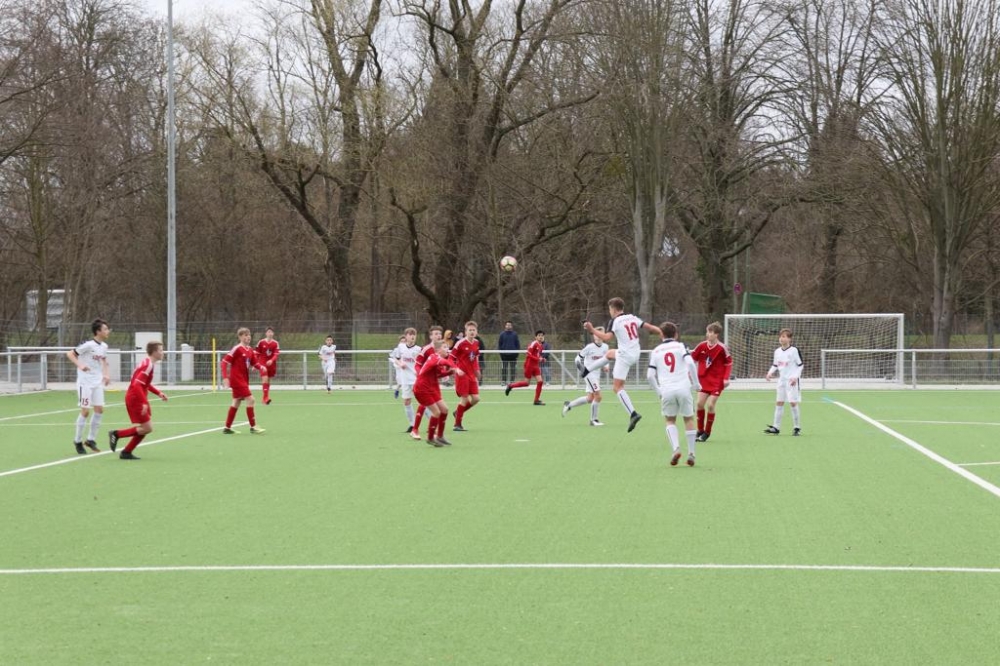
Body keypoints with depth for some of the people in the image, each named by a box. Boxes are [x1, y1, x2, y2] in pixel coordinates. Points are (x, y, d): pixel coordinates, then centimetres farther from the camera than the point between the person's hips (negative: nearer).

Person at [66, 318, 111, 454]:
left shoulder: (104, 346, 5)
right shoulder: (88, 345, -17)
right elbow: (70, 354, -15)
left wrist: (106, 374, 10)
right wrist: (80, 366, -27)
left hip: (97, 382, 7)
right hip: (85, 382, -7)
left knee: (99, 409, 2)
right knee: (85, 411, -5)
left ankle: (91, 439, 13)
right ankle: (78, 440, 10)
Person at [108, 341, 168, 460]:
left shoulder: (148, 363, 10)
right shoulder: (148, 365, -20)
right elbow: (137, 385, -27)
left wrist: (158, 393, 16)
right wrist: (144, 402, -28)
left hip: (138, 399, 10)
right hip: (135, 400, -10)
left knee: (145, 428, 9)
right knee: (147, 428, -9)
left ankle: (126, 452, 13)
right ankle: (116, 434, -1)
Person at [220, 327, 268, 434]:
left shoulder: (250, 350, 8)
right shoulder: (237, 349, -15)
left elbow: (255, 363, 13)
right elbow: (224, 363, -15)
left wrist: (261, 367, -10)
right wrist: (225, 377, -22)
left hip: (244, 380, 9)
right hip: (237, 380, -9)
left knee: (237, 402, 14)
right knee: (250, 399, -13)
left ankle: (227, 427, 22)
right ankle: (253, 427, -8)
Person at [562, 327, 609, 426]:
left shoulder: (605, 347, 2)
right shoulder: (590, 347, -15)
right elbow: (579, 357, -7)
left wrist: (606, 366, -1)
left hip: (597, 375, 7)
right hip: (589, 373, -7)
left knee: (590, 398, 12)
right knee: (598, 396, -12)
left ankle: (569, 405, 30)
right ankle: (594, 420, 1)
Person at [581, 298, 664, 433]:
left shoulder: (615, 321, -11)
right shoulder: (633, 318, 7)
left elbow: (607, 338, -23)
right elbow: (651, 328, 6)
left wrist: (592, 330, -16)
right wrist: (662, 336, 15)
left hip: (625, 355, -8)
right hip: (636, 354, 8)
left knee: (617, 387, -4)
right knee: (610, 353, 33)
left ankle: (633, 414, -18)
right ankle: (586, 370, 48)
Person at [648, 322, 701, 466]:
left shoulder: (656, 351, 13)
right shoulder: (680, 346, 7)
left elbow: (650, 375, 7)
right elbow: (690, 363, -10)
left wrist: (658, 391, 19)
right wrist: (696, 384, -1)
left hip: (666, 391, 1)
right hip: (683, 388, -1)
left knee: (670, 420, 16)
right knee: (689, 419, 15)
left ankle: (675, 448, -8)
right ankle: (691, 453, 10)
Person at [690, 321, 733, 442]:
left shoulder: (722, 348, -13)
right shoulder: (702, 346, -4)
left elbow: (729, 363, -3)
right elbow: (692, 359, 6)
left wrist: (726, 378, -10)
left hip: (717, 381, -3)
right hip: (704, 379, 3)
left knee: (710, 405, -8)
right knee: (700, 403, -4)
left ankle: (707, 432, 8)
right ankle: (700, 430, 12)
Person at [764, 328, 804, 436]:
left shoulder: (794, 350, -9)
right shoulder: (777, 351, 9)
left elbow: (800, 365, -7)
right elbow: (775, 365, 19)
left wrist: (795, 377, -17)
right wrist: (770, 373, 0)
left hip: (792, 381, -6)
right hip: (782, 380, 6)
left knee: (793, 402, -6)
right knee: (779, 402, 5)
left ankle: (796, 427, 3)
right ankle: (776, 427, 6)